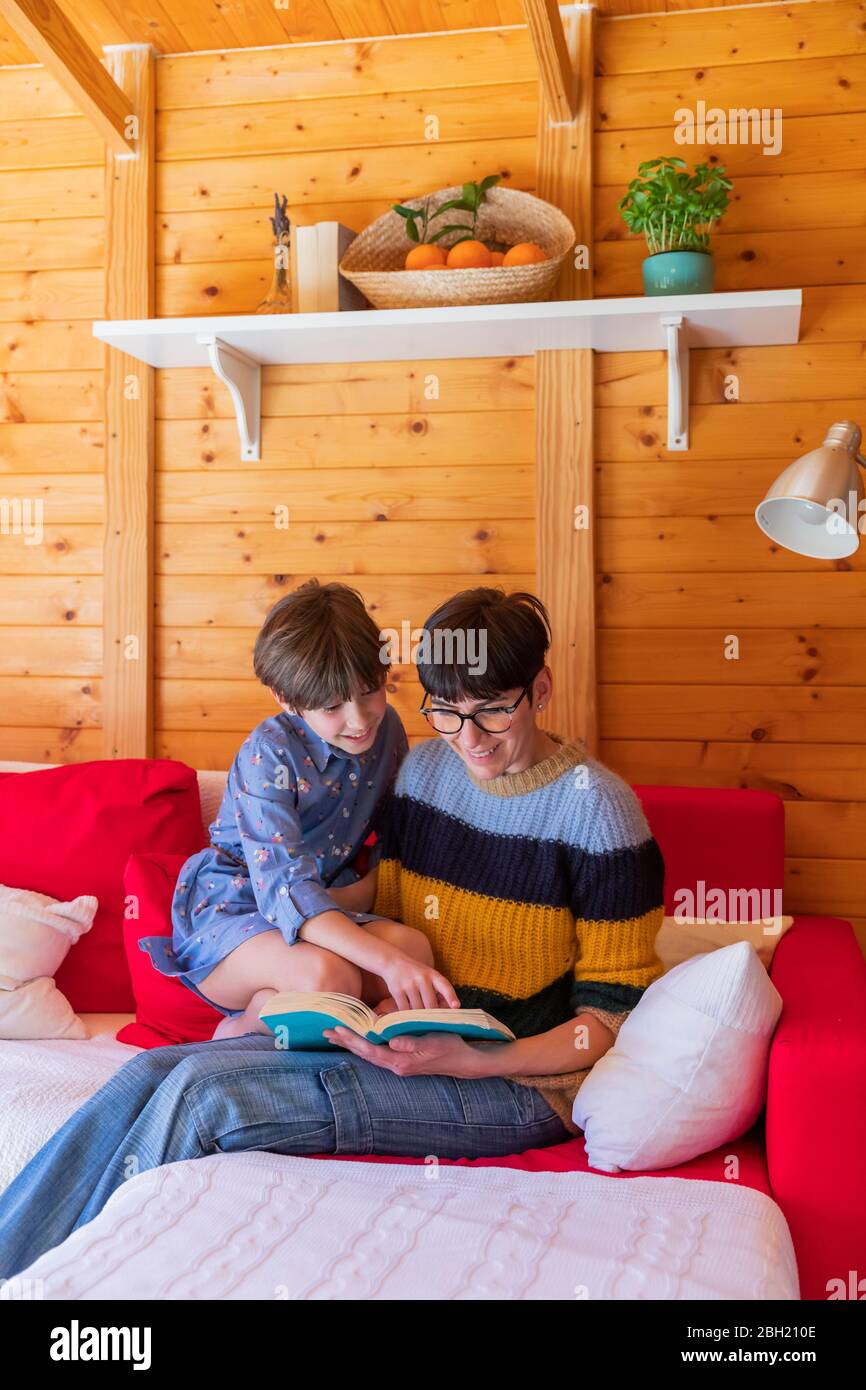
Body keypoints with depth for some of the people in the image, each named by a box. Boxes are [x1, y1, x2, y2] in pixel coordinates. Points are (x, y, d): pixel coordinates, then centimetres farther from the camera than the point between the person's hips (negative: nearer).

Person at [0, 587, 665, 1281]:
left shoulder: (598, 808, -13)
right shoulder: (423, 769, 5)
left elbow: (611, 1018, -11)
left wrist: (469, 1061, -24)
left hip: (522, 1078, -6)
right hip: (409, 1040, 7)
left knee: (204, 1095, -21)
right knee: (151, 1073, -13)